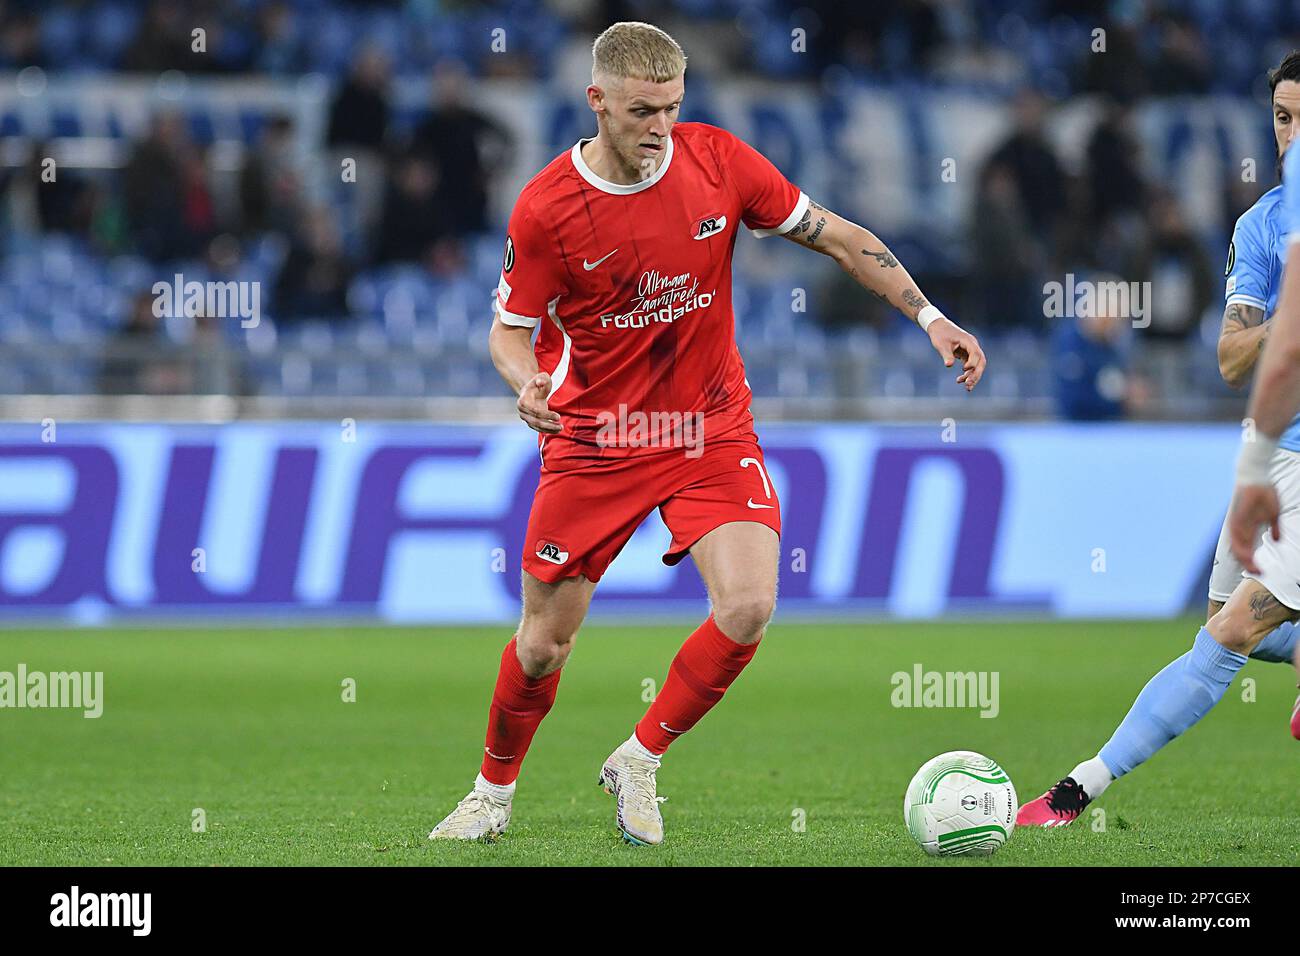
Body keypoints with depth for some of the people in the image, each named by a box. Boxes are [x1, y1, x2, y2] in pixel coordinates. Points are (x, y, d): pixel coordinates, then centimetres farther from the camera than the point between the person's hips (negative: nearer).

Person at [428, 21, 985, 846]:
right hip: (595, 440, -1)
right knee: (544, 643, 3)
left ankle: (640, 762, 3)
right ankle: (494, 792, 31)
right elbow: (511, 328, -3)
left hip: (711, 430, 1)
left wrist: (929, 317, -6)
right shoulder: (546, 207, -14)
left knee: (748, 609, -19)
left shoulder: (719, 161, -9)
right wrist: (529, 384, -25)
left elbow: (839, 238, 1)